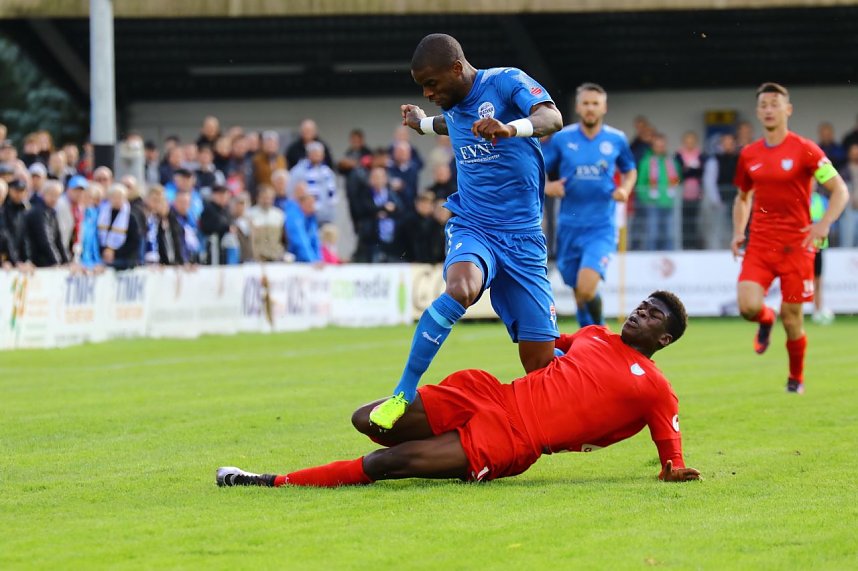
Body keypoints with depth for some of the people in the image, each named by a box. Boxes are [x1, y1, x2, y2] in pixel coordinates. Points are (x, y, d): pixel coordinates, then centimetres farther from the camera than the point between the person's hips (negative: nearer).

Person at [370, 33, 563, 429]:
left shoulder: (506, 81, -9)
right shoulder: (452, 105, 10)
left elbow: (552, 119, -28)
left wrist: (510, 128, -48)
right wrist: (424, 123, 52)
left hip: (523, 237, -3)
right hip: (471, 229, 3)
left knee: (542, 360, -6)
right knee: (460, 288, -34)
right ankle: (404, 393, -28)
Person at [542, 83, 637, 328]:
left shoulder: (616, 139, 2)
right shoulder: (561, 138, 0)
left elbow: (630, 171, 19)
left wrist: (625, 189, -3)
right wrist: (547, 187, -15)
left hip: (602, 227, -2)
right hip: (570, 227, 2)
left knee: (586, 289, -21)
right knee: (579, 293, 9)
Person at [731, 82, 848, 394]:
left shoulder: (805, 150, -6)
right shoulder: (749, 155, 8)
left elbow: (840, 191, -6)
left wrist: (824, 224, -21)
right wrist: (738, 232, 7)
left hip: (796, 245, -3)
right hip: (760, 244, 3)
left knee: (792, 317, -1)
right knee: (748, 305, -17)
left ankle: (796, 377, 23)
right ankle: (765, 320, 21)